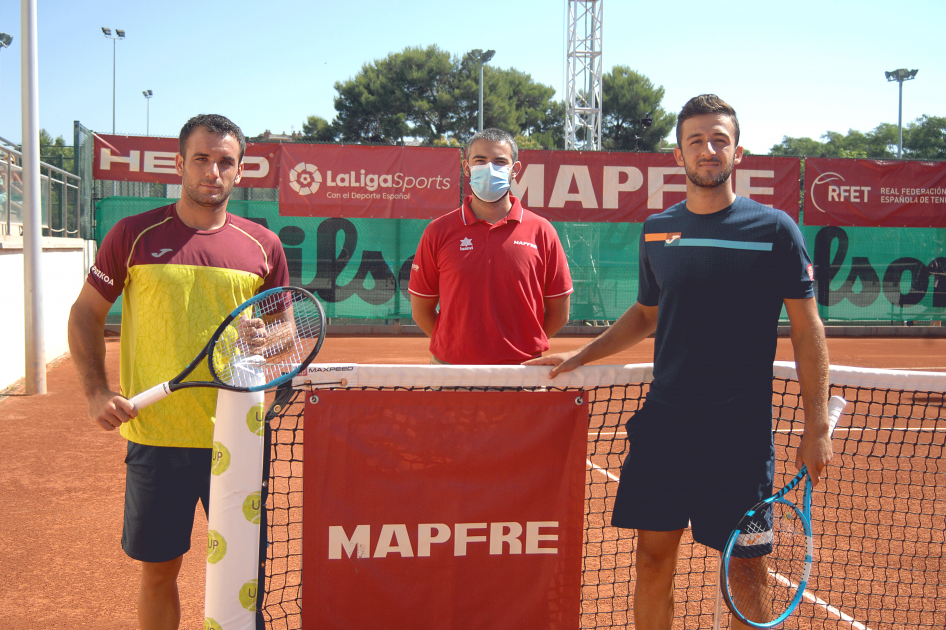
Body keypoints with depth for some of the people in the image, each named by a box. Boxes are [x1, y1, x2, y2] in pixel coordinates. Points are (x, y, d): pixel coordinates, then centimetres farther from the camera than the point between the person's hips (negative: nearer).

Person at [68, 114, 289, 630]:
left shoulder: (263, 245, 4)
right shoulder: (133, 235, 0)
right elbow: (85, 314, 8)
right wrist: (96, 392, -3)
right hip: (155, 435, -1)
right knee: (158, 569, 10)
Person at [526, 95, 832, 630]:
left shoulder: (775, 229, -3)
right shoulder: (657, 231, 7)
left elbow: (807, 329, -1)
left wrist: (817, 426, -5)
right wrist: (580, 356, 14)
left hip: (741, 431, -3)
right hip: (664, 424, 3)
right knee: (653, 561, 7)